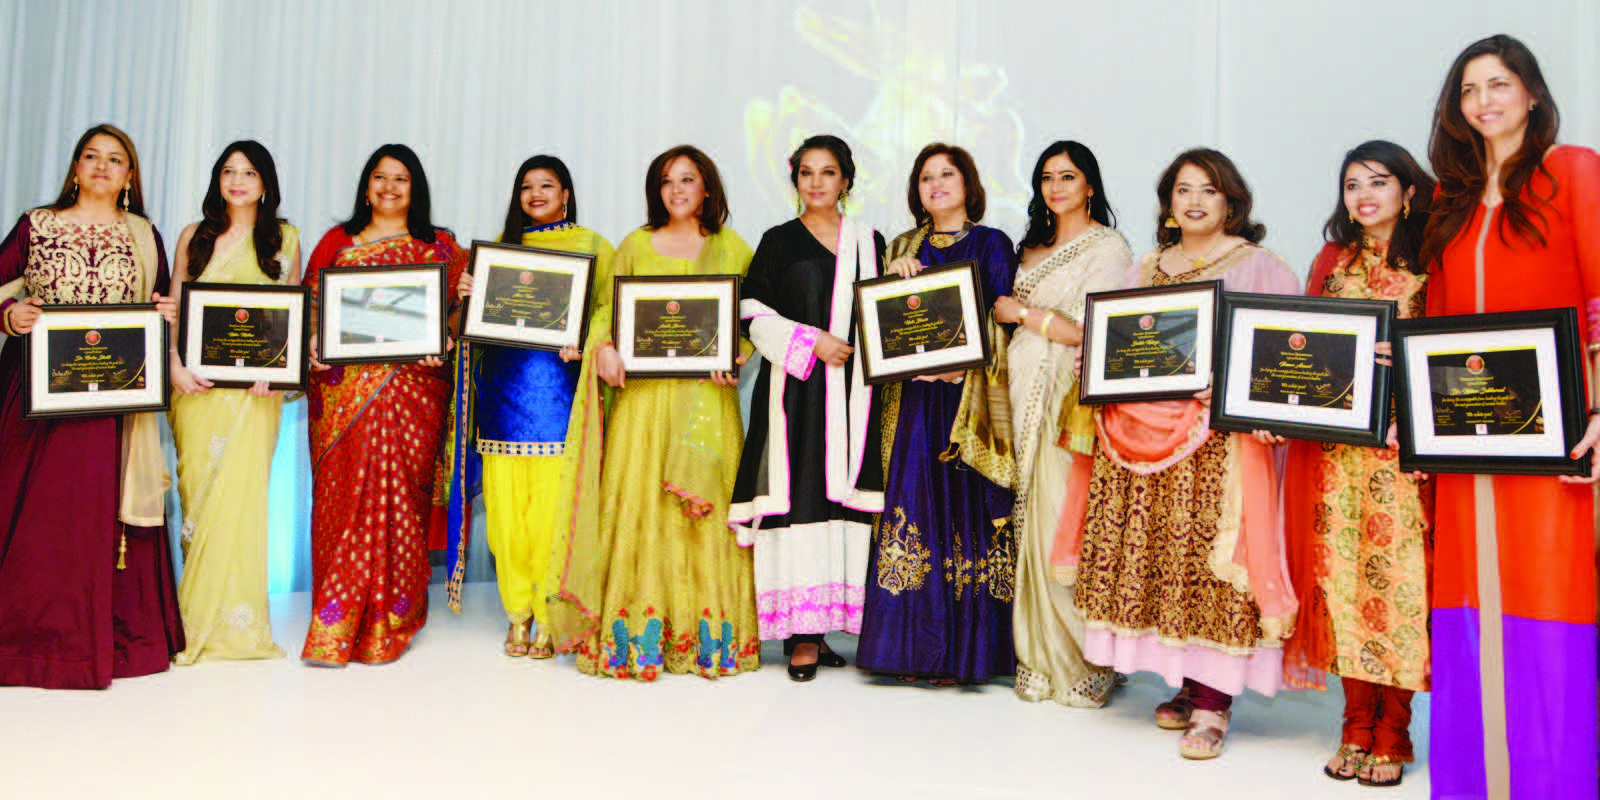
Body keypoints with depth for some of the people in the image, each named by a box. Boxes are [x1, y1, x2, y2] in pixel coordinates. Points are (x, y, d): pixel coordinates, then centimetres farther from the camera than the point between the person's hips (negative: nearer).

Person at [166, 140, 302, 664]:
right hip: (197, 382, 2)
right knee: (197, 490, 2)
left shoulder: (284, 239, 9)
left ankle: (234, 620, 3)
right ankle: (197, 619, 11)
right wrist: (175, 365, -5)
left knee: (238, 491, -7)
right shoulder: (194, 237, 13)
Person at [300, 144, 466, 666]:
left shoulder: (440, 248, 12)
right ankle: (335, 623, 11)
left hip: (411, 386, -2)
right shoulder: (337, 242, 16)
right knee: (341, 492, 0)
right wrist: (312, 345, -6)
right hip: (343, 386, 2)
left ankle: (384, 625, 1)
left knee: (393, 490, -8)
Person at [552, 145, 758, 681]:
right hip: (643, 393, 0)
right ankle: (637, 636, 4)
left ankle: (708, 635, 7)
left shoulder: (733, 249, 11)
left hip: (707, 395, 0)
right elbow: (605, 305, 10)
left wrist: (734, 355, -11)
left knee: (707, 503, -3)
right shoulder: (636, 245, 13)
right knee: (637, 501, -4)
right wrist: (603, 346, -9)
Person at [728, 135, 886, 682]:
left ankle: (829, 618, 5)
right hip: (794, 390, -2)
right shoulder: (778, 242, 10)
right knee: (798, 495, -8)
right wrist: (811, 341, -9)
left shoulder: (869, 242, 16)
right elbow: (756, 317, 2)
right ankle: (802, 632, -4)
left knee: (845, 494, -4)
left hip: (851, 391, 2)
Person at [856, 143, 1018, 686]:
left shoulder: (991, 245, 5)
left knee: (966, 509, -5)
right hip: (913, 400, 3)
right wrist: (895, 276, -3)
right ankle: (915, 648, 8)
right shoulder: (904, 248, 17)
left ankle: (964, 651, 3)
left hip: (970, 394, -3)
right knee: (914, 503, 0)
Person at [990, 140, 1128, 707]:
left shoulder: (1107, 247, -3)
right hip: (1027, 395, 7)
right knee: (1034, 524, 5)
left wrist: (1022, 313, -7)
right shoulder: (1035, 246, 19)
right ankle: (1042, 659, 14)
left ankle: (1083, 663, 5)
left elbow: (1091, 332, -13)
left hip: (1071, 399, -6)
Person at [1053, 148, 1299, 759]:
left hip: (1222, 436, -5)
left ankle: (1213, 703, -3)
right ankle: (1186, 685, 18)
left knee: (1211, 556, -9)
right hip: (1145, 429, 5)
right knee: (1154, 555, 4)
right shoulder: (1143, 272, 20)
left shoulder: (1259, 267, 6)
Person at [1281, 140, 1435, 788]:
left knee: (1398, 573, -4)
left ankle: (1392, 731, 8)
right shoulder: (1332, 260, 15)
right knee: (1343, 573, 3)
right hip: (1332, 440, 3)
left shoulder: (1430, 264, 4)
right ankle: (1357, 726, 13)